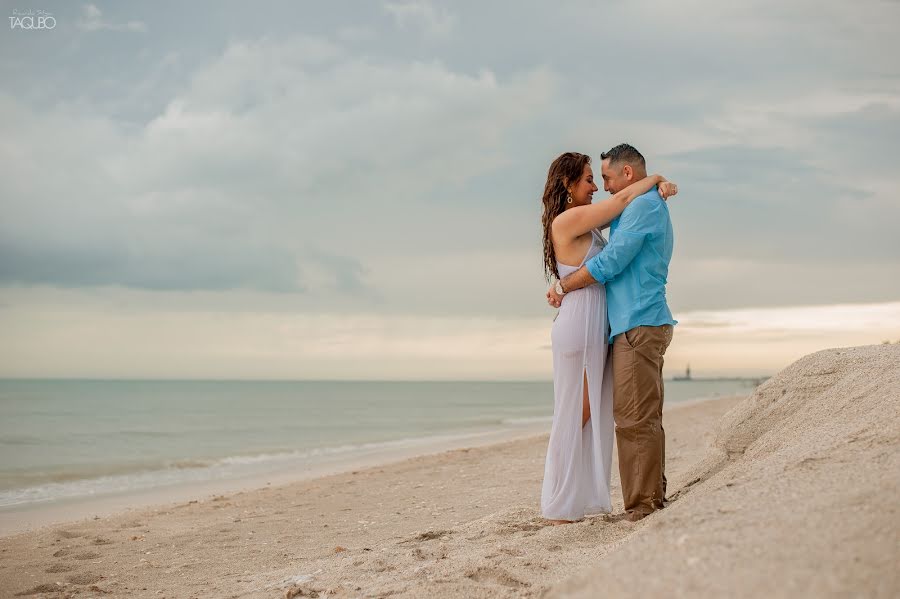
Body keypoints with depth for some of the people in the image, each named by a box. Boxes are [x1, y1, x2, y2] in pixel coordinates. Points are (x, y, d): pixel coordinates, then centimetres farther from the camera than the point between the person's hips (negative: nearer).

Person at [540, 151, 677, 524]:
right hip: (578, 328, -9)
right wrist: (656, 178, 8)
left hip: (595, 330, 9)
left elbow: (627, 206, 23)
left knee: (594, 416, 8)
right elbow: (625, 198, -9)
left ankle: (585, 499, 12)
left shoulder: (586, 223, 16)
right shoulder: (567, 220, -11)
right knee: (574, 416, -4)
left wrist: (661, 187, 4)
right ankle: (560, 507, 2)